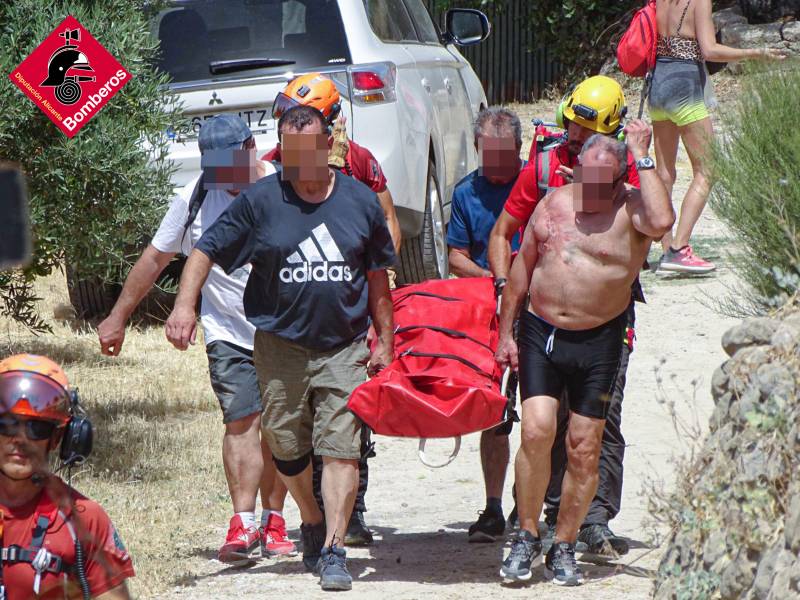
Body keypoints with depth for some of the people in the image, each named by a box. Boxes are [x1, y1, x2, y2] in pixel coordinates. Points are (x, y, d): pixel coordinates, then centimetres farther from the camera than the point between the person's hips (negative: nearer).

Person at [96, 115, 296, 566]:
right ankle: (244, 524, -17)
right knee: (242, 421, -13)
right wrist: (119, 318, 11)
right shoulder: (196, 199, -1)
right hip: (230, 332, 0)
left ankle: (272, 519, 16)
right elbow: (155, 259, 8)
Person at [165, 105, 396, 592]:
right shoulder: (260, 201, -2)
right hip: (280, 345, 0)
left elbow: (377, 278, 12)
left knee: (341, 449, -10)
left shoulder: (360, 201, 4)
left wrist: (384, 342, 11)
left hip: (344, 346, 0)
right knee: (287, 446, 9)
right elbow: (206, 252, 0)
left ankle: (334, 550, -10)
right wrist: (185, 304, -15)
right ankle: (312, 523, 34)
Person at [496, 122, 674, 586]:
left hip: (598, 341, -2)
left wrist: (642, 158, -22)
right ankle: (527, 538, 1)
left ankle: (564, 547, 13)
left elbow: (662, 223, -30)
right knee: (537, 430, -12)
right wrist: (506, 333, 12)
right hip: (541, 333, 2)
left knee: (584, 448, 1)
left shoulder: (629, 209, -6)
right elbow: (523, 267, 14)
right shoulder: (553, 204, 6)